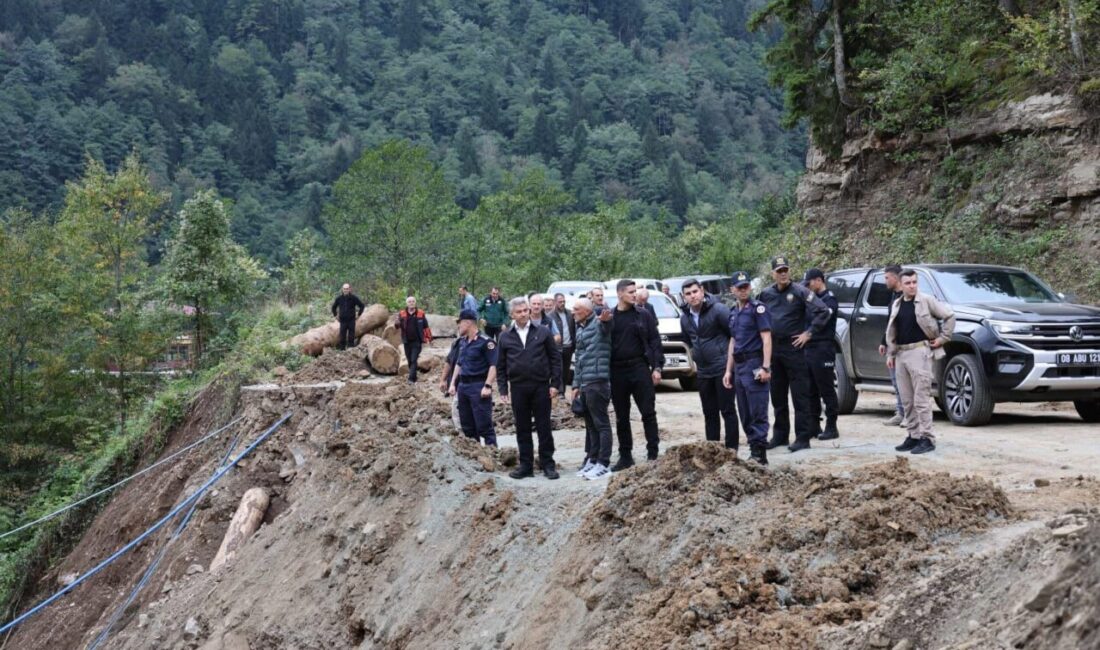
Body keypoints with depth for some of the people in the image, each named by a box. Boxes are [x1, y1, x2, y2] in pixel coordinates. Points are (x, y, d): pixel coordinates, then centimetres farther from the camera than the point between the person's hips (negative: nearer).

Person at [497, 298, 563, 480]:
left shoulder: (543, 332, 2)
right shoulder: (505, 337, 7)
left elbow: (555, 358, 3)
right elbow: (500, 366, 10)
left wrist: (555, 383, -4)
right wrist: (503, 389, 3)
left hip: (541, 387, -2)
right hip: (518, 388, 2)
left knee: (544, 427, 2)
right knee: (522, 429, 7)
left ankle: (547, 464, 8)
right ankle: (526, 465, 14)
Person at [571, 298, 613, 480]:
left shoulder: (598, 324, -7)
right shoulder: (580, 330, 20)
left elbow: (606, 322, -33)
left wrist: (605, 319, -57)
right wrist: (576, 385, 22)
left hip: (597, 381, -9)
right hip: (585, 383, 9)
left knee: (601, 423, -5)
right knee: (590, 424, 13)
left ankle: (603, 464, -3)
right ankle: (591, 459, 19)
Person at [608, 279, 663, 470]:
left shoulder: (643, 315, 3)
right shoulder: (609, 316, 6)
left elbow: (654, 341, 1)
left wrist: (656, 368, -7)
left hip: (640, 368, -2)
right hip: (617, 371, 2)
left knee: (648, 412, -3)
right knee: (621, 417, 8)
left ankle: (653, 453, 3)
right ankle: (625, 456, 16)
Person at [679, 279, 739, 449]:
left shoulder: (718, 309, -13)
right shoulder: (685, 317, 9)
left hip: (722, 368, -7)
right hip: (702, 371, 7)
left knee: (727, 410, -3)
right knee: (709, 413, 12)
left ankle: (731, 447, 2)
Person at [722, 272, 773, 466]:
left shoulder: (758, 308, -6)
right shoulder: (733, 312, 16)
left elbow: (766, 338, -12)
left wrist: (765, 367, -20)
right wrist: (729, 370, 16)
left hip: (754, 364, -8)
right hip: (739, 366, 8)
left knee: (758, 413, -8)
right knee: (745, 414, 10)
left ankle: (759, 454, -7)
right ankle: (754, 450, 16)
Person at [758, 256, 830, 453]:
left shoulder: (800, 292, -7)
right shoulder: (766, 294, 9)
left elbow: (822, 312, -12)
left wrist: (809, 333, -12)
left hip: (794, 349, -6)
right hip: (773, 350, 6)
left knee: (800, 396, -3)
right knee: (777, 397, 13)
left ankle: (802, 438, -1)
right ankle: (780, 435, 23)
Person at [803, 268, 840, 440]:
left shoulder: (829, 299, -5)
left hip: (823, 348, -8)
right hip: (809, 348, 8)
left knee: (827, 390, -3)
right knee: (811, 391, 9)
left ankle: (831, 427, 1)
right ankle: (814, 426, 14)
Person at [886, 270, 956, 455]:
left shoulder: (926, 300, -3)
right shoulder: (897, 304, 15)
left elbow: (949, 316, -2)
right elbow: (891, 331, 19)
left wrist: (943, 338, -4)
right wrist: (890, 354, 14)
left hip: (919, 352, -7)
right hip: (901, 354, 7)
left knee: (921, 398, -9)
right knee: (907, 400, 9)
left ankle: (927, 438, -7)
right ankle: (913, 436, 16)